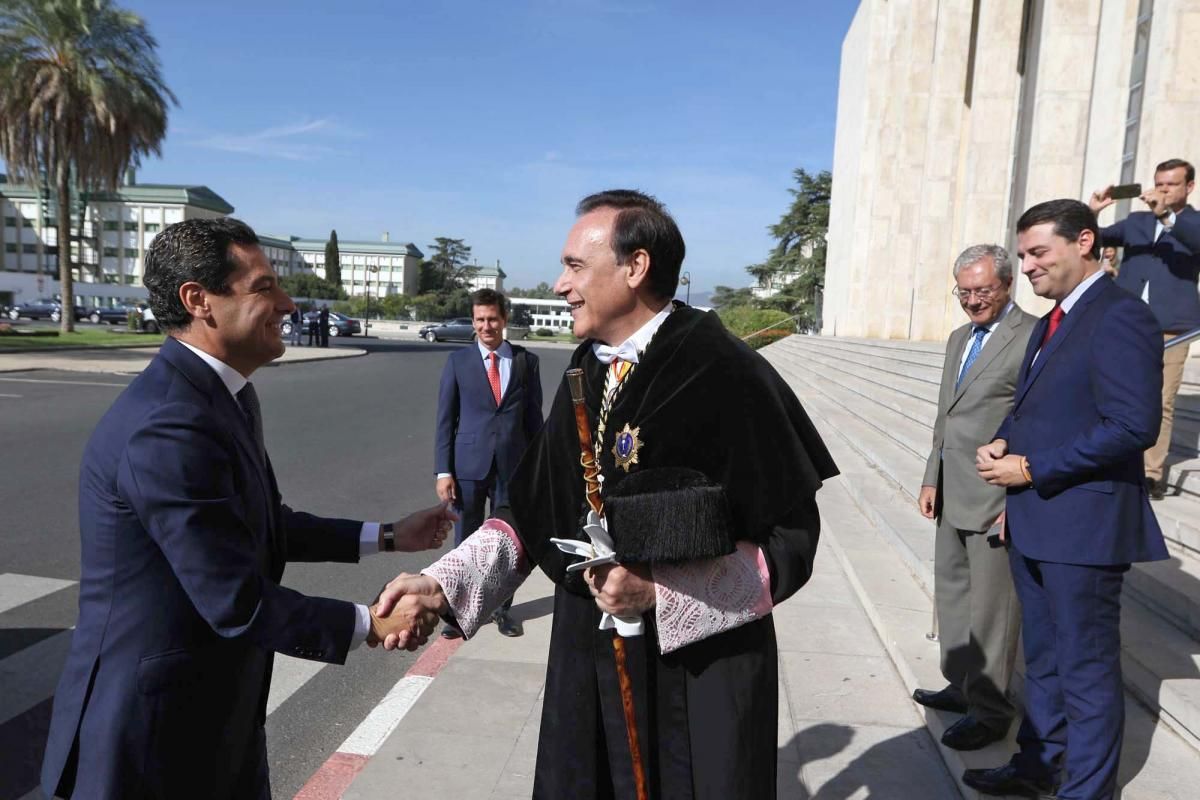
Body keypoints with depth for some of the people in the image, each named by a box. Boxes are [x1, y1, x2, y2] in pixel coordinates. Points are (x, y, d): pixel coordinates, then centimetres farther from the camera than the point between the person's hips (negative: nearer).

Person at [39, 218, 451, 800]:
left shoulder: (224, 396, 3)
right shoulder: (169, 427, -28)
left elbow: (262, 527, 12)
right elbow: (239, 603, -26)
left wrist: (387, 536, 10)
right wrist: (370, 625, -16)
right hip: (153, 729, -9)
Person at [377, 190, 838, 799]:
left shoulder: (726, 375, -17)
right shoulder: (588, 374, 2)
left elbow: (790, 538, -14)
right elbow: (534, 506, 3)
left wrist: (658, 593, -21)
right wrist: (443, 583, -10)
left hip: (699, 678, -5)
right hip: (589, 665, 6)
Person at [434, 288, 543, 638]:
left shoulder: (526, 361, 2)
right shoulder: (458, 361, 1)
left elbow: (534, 417, 5)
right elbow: (445, 419, 1)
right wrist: (443, 470, -5)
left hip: (512, 466, 1)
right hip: (469, 465, 0)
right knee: (465, 542, 10)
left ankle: (502, 607, 28)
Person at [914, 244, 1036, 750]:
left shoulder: (1033, 338, -13)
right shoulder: (959, 339, 15)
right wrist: (932, 479, 15)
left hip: (999, 500, -8)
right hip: (953, 497, 8)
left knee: (991, 609, 4)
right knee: (952, 595, 18)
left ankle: (989, 712, 19)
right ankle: (962, 686, 34)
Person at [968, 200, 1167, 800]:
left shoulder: (1120, 317, -15)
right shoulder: (1052, 323, 14)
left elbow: (1133, 426, -23)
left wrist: (1031, 470, -19)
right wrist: (1004, 443, -1)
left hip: (1082, 525, -9)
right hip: (1034, 521, 9)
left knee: (1086, 667, 7)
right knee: (1043, 658, 21)